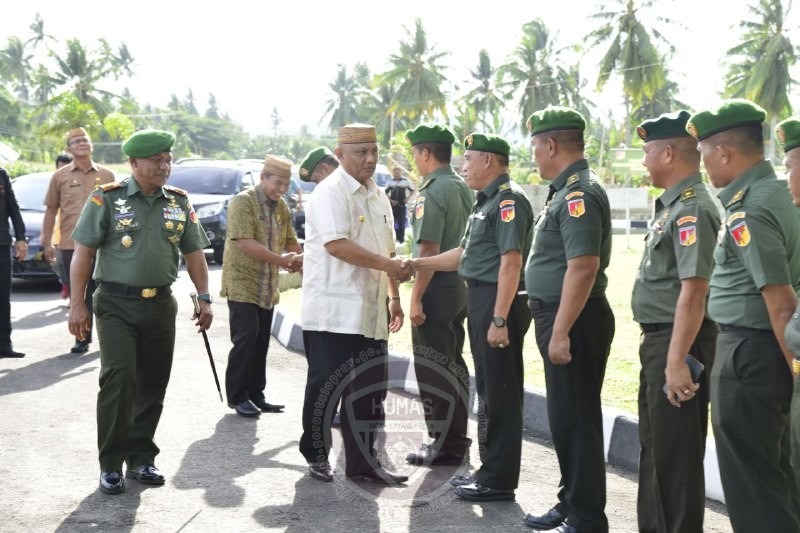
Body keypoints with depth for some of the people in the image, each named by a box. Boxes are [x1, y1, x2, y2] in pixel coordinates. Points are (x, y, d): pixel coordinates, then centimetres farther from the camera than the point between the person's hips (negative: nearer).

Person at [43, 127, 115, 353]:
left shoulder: (106, 175, 7)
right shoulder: (60, 177, 5)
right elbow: (51, 210, 7)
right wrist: (47, 243, 3)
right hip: (70, 245, 0)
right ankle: (82, 338, 11)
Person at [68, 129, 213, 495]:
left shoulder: (179, 202, 9)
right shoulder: (107, 199, -3)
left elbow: (194, 253, 13)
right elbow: (83, 252, -5)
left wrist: (204, 298, 5)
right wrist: (78, 304, -11)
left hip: (161, 305, 4)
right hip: (117, 305, -4)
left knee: (153, 385, 7)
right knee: (118, 380, -11)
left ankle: (141, 459, 20)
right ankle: (111, 465, 0)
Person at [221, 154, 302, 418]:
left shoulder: (281, 207, 11)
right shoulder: (243, 201, -12)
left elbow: (290, 240, 12)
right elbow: (245, 243, -21)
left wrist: (298, 257, -12)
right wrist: (282, 261, -25)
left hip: (267, 287, 7)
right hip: (242, 284, -7)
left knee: (261, 342, 9)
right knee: (246, 338, -9)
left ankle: (255, 395, 17)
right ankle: (237, 396, 2)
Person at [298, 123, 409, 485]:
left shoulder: (377, 197, 16)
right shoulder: (330, 193, -10)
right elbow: (337, 245, -22)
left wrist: (393, 296, 16)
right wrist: (387, 264, -23)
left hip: (369, 313, 8)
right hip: (334, 312, -8)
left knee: (369, 389, 9)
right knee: (326, 387, 2)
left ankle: (362, 462, 17)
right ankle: (316, 454, 18)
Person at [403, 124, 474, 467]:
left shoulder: (432, 192, -15)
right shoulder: (463, 189, 11)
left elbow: (428, 250, -20)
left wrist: (416, 298, -18)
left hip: (437, 290, -9)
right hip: (460, 287, 9)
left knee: (432, 370, -1)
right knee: (453, 366, 15)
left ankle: (443, 445, 4)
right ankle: (456, 441, 23)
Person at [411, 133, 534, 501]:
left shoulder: (509, 200, -15)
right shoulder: (487, 200, 16)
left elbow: (511, 263, -22)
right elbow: (464, 254, 22)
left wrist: (499, 319, -26)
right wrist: (417, 264, 21)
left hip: (498, 304, -10)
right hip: (480, 301, 10)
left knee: (501, 393, -2)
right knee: (488, 389, 17)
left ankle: (499, 481, 7)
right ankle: (490, 470, 28)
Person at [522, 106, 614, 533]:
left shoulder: (579, 194, -18)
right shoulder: (567, 190, 15)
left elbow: (583, 266, -26)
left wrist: (561, 331, -26)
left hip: (573, 321, -10)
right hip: (559, 316, 10)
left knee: (574, 421, -3)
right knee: (564, 418, 18)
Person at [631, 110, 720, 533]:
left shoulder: (692, 209, -19)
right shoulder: (673, 205, 13)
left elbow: (694, 290, -25)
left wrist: (677, 361, -28)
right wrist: (660, 353, 18)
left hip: (677, 344, -11)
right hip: (659, 340, 11)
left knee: (675, 452, 0)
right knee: (654, 445, 20)